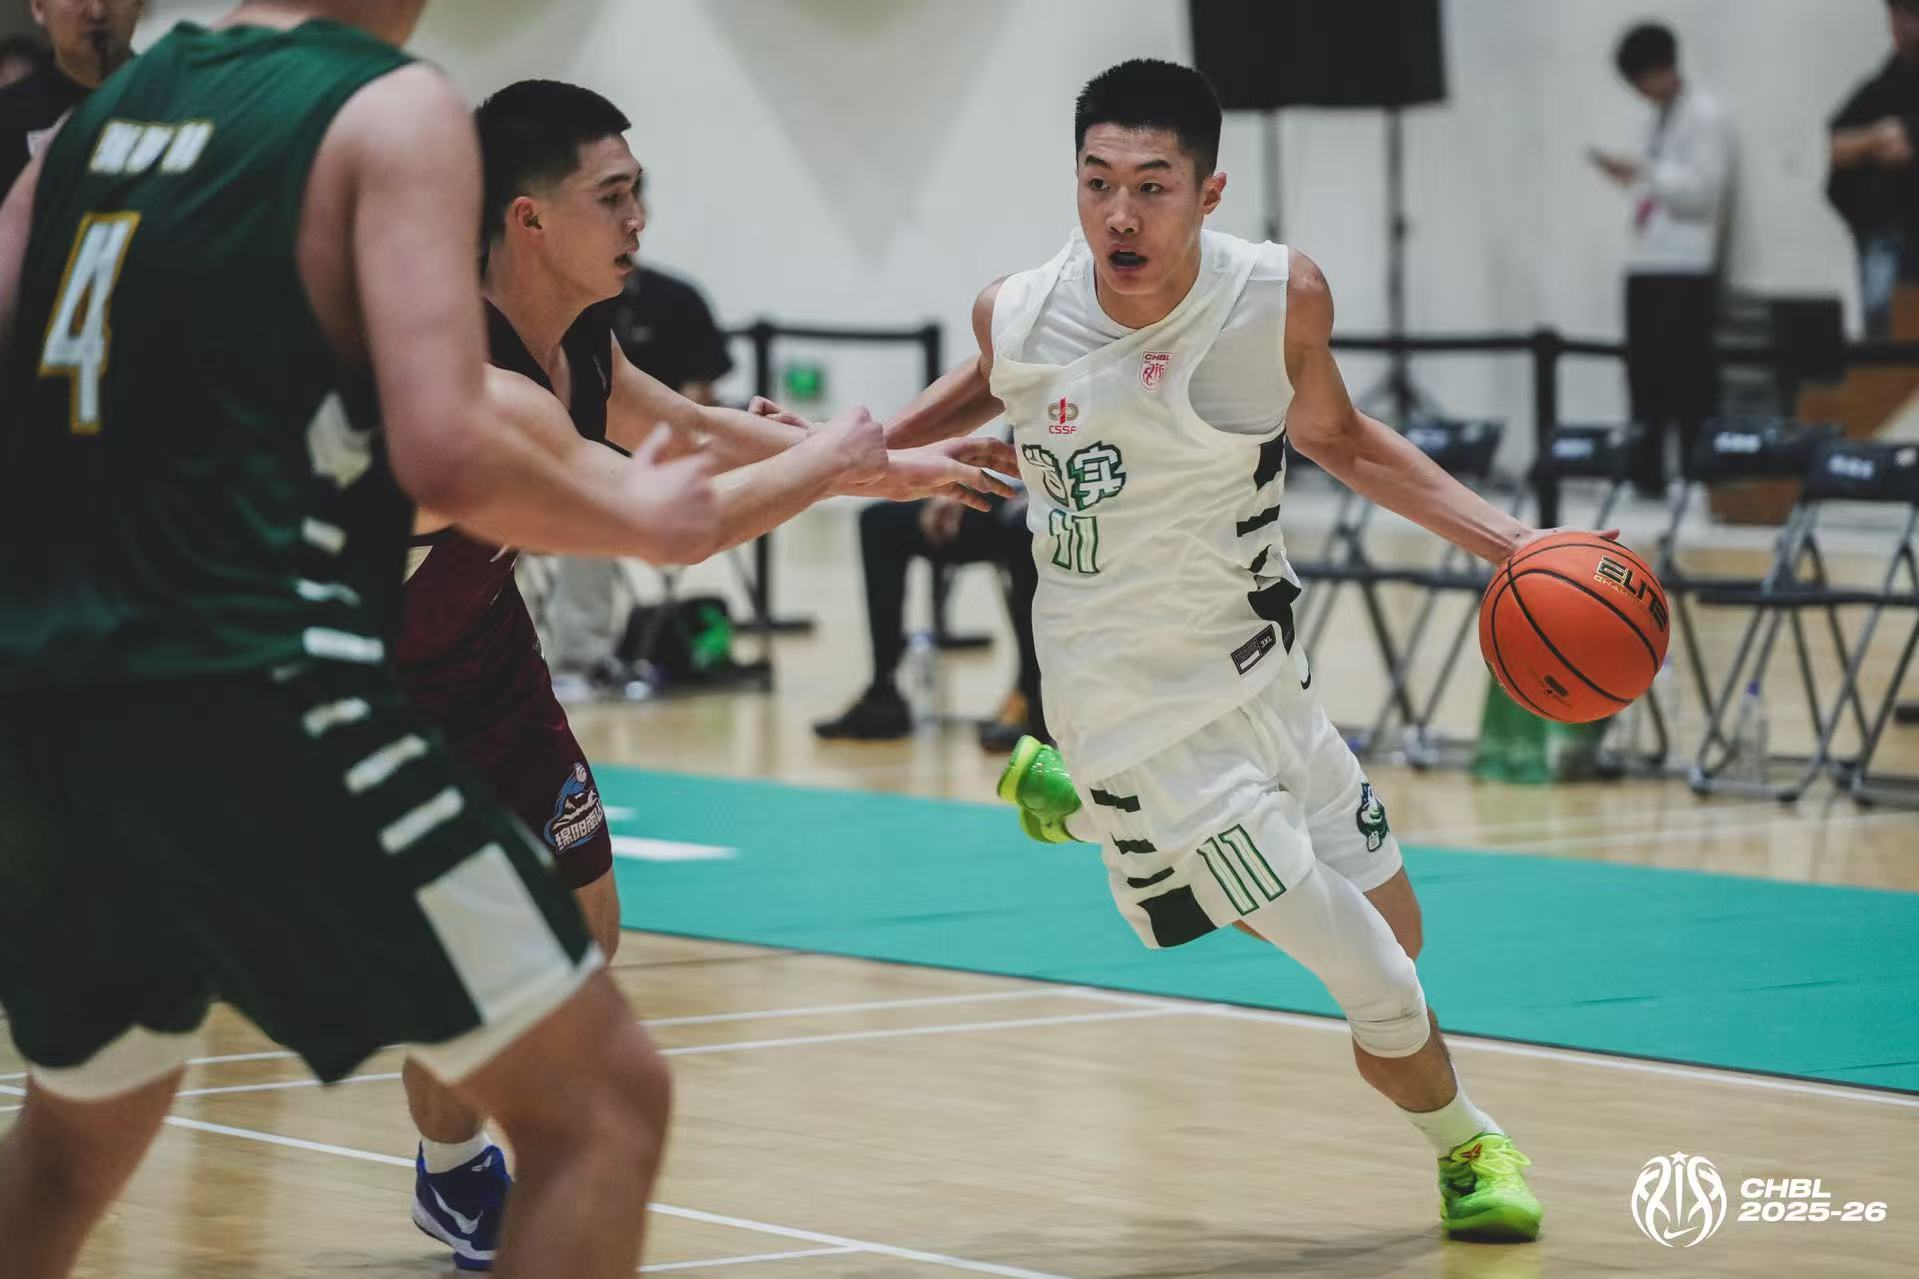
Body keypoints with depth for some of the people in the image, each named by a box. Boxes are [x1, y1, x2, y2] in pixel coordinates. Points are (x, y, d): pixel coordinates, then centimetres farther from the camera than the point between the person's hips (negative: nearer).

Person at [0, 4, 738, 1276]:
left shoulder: (108, 109, 16)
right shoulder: (396, 110, -2)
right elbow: (445, 450, -15)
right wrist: (636, 518, 3)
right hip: (256, 692, -7)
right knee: (603, 1103, 1)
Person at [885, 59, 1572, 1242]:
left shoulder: (1280, 298, -14)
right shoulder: (1021, 316, -16)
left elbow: (1335, 437, 5)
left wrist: (1503, 539, -4)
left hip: (1263, 676, 4)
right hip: (1145, 717, -4)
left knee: (1396, 929, 21)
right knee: (1381, 988, -9)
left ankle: (1073, 798, 37)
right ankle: (1464, 1143, 26)